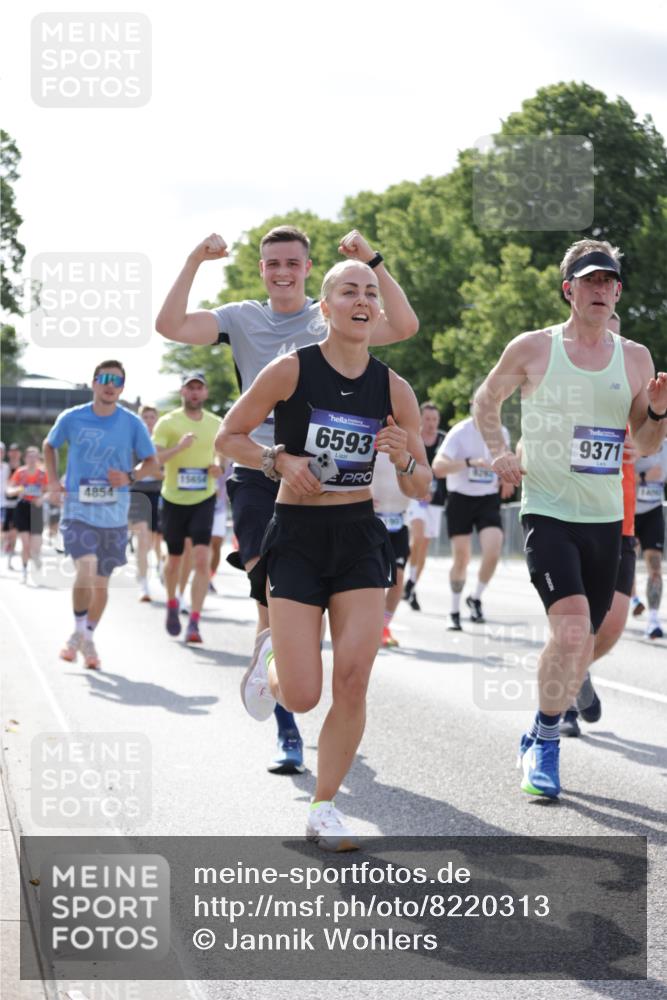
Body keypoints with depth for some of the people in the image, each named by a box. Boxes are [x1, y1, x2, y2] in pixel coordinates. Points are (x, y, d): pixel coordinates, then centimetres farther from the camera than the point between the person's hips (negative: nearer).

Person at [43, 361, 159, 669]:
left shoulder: (133, 424, -3)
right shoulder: (71, 419, -3)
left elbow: (152, 463, 6)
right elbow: (49, 446, 16)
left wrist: (129, 476, -14)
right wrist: (53, 481, 3)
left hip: (114, 515, 2)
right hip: (78, 511, -2)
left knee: (101, 582, 10)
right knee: (86, 567, -22)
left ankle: (87, 638, 29)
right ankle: (79, 632, -1)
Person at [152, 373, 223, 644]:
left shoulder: (216, 424, 5)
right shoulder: (168, 423, -6)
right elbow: (152, 460, -15)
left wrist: (218, 467, -1)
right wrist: (179, 447, -30)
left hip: (204, 500, 1)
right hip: (174, 499, -1)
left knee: (202, 559, -14)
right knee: (174, 559, 12)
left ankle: (194, 622, -13)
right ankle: (172, 604, 41)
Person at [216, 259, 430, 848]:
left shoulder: (393, 390, 0)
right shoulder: (291, 371, -8)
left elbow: (421, 489, 5)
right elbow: (229, 436, 2)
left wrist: (404, 460, -16)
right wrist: (279, 461, -15)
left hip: (360, 539, 2)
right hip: (297, 538, -2)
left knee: (353, 683, -8)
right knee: (302, 697, -7)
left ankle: (324, 809, 10)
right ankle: (270, 659, 31)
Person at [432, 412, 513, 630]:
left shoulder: (501, 433, 4)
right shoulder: (460, 432, -12)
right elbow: (438, 466, -24)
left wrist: (506, 478, 7)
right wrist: (470, 462, -35)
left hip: (489, 499, 3)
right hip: (461, 498, -3)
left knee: (493, 551, -16)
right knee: (461, 558, 1)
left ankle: (476, 598, 8)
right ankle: (454, 611, 19)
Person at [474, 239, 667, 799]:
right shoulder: (532, 349, -3)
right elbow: (487, 400, 13)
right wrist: (498, 452, -1)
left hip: (605, 519, 4)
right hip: (548, 512, -4)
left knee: (583, 641, 10)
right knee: (571, 631, -21)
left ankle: (540, 740, 30)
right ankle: (547, 738, -1)